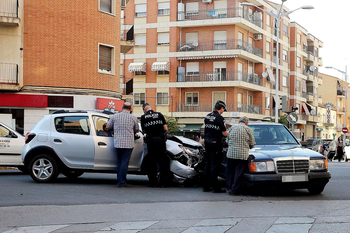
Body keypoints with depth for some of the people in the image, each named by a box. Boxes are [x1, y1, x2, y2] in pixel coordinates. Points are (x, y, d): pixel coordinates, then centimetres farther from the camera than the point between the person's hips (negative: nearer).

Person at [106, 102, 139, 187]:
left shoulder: (115, 116, 4)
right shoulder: (133, 118, -1)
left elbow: (108, 127, 12)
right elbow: (137, 130, 11)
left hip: (118, 143, 3)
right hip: (128, 143, -3)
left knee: (119, 162, 16)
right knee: (125, 162, 0)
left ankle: (120, 180, 21)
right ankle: (121, 182, -1)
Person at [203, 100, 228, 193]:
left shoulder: (208, 116, 8)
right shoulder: (219, 118, -15)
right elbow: (224, 133, -13)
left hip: (207, 141, 7)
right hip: (216, 143, -7)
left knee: (207, 164, 12)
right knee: (215, 165, -3)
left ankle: (206, 186, 15)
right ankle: (215, 187, -1)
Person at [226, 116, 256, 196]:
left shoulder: (232, 128, 12)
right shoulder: (248, 129, 3)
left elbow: (227, 140, 17)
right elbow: (252, 144, 5)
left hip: (231, 153, 3)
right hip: (242, 154, -3)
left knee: (230, 171, 13)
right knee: (239, 173, 1)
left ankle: (229, 188, 18)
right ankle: (234, 190, 1)